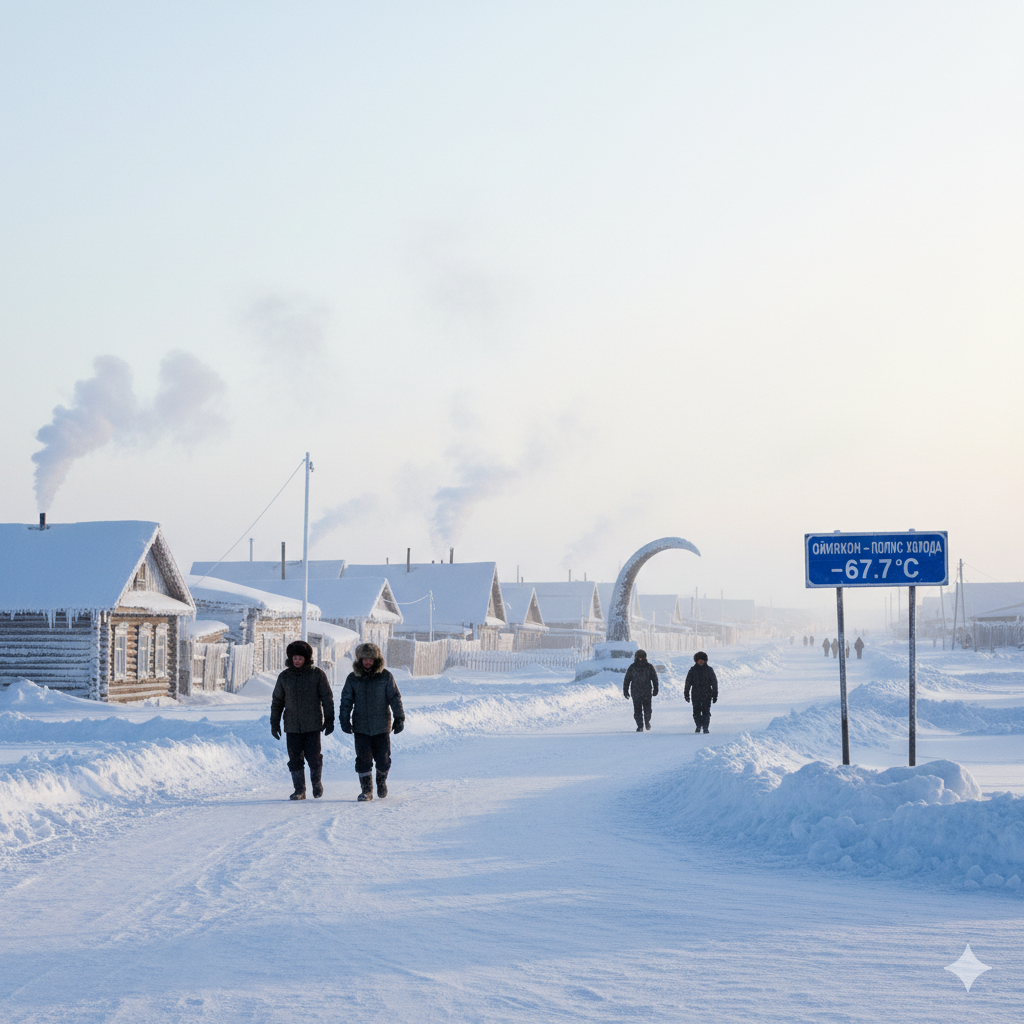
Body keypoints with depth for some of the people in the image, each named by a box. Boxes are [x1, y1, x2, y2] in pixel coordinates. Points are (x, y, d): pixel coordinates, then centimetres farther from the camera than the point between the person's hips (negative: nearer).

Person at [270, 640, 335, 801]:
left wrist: (329, 720, -1)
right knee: (295, 759, 1)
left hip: (313, 725, -2)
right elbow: (277, 701, 13)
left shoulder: (317, 674, -1)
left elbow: (327, 698, 2)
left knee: (313, 756, -5)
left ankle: (317, 782, 21)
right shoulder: (284, 677, 6)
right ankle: (299, 790, 10)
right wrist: (274, 723, 9)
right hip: (292, 726, 3)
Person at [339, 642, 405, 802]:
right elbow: (346, 700, 9)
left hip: (382, 726, -1)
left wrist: (399, 718, -3)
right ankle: (366, 790, 7)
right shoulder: (353, 678, 4)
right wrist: (344, 720, 2)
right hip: (361, 727, 1)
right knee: (363, 759, -4)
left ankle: (382, 781, 30)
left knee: (383, 759, 1)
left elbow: (395, 698, 2)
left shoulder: (385, 676, -1)